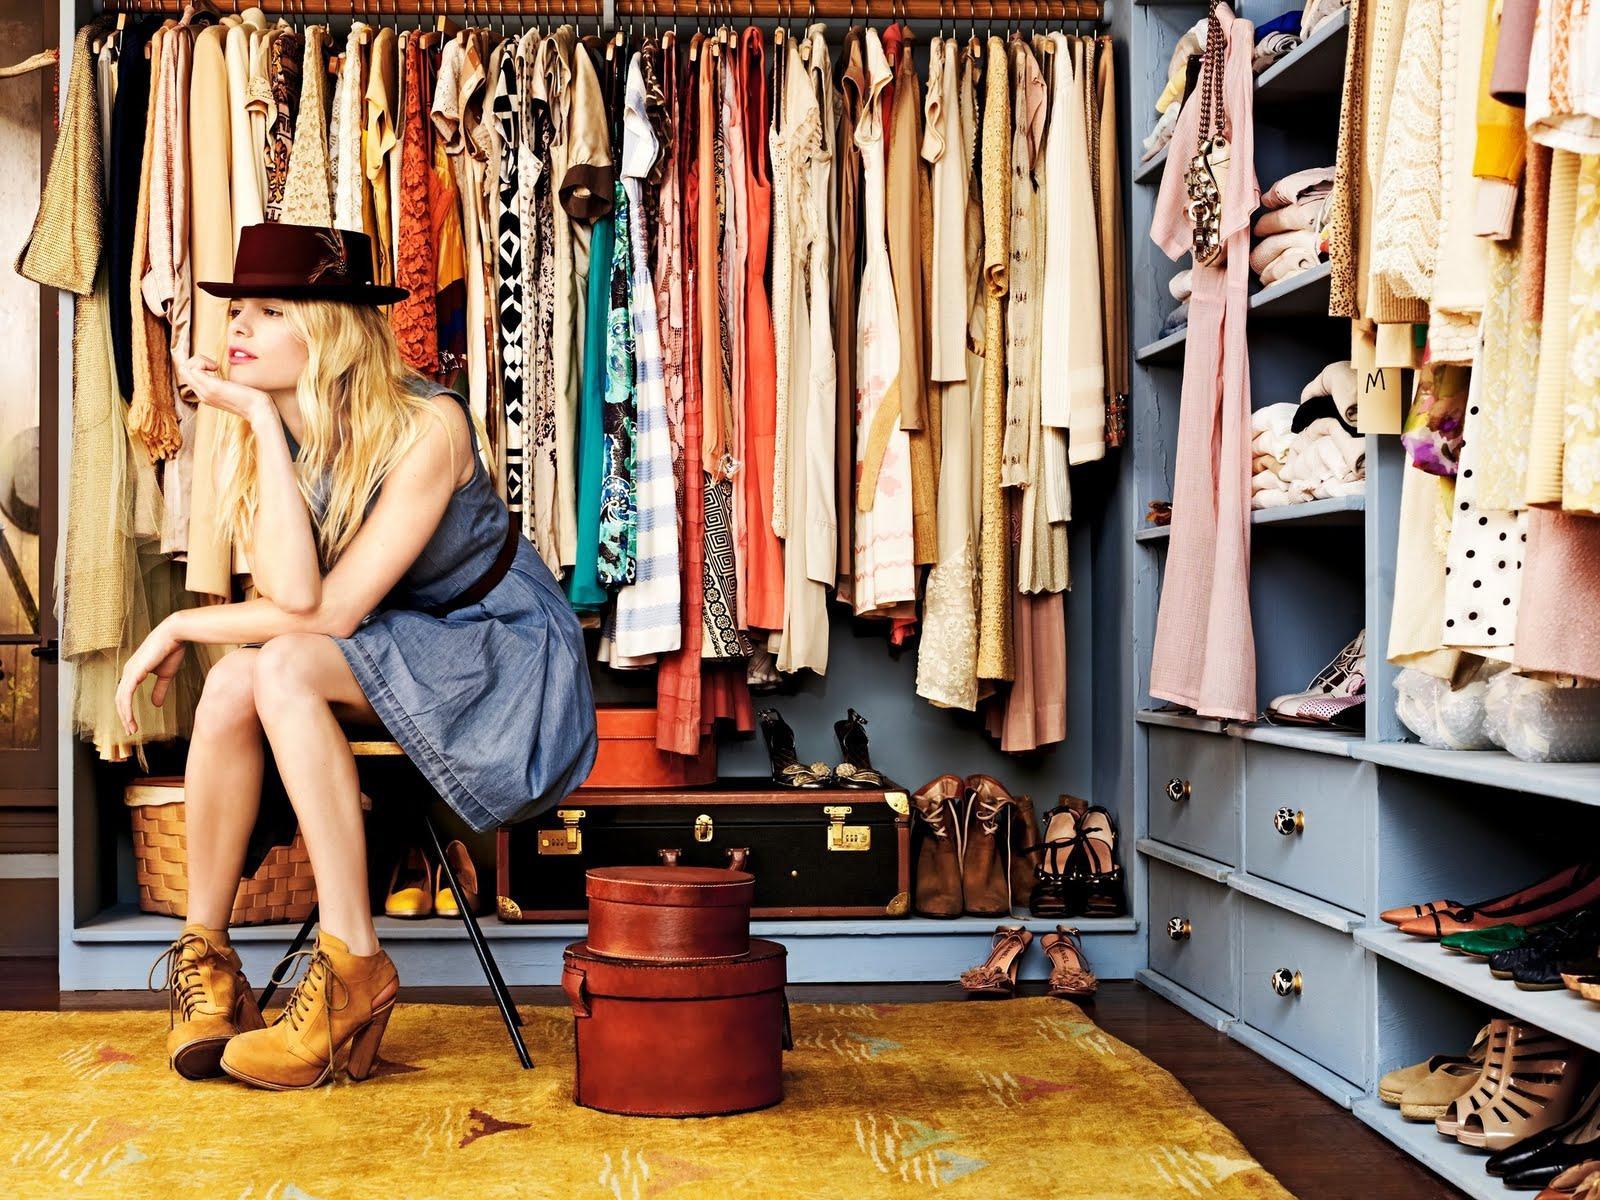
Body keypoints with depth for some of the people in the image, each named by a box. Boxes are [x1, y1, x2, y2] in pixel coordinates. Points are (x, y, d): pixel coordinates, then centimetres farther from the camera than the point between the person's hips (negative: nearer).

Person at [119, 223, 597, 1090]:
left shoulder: (427, 425, -22)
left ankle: (353, 970, -26)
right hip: (380, 663, 6)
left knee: (283, 667, -30)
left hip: (502, 654, -6)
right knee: (233, 680, -24)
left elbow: (331, 608, -26)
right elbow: (290, 593, -22)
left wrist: (182, 624, -15)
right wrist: (260, 422, -23)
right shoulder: (251, 437, -4)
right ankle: (202, 953, -8)